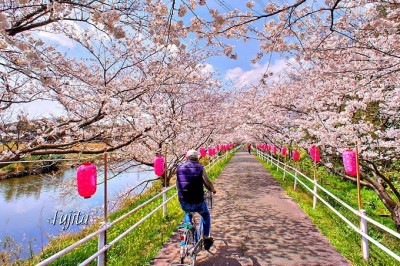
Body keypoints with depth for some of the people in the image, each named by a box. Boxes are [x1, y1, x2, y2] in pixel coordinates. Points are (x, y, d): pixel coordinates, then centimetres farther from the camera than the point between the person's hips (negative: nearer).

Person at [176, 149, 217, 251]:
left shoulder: (179, 168, 2)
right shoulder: (199, 168, -8)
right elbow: (208, 184, -4)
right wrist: (213, 190, 18)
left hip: (183, 203, 3)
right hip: (197, 202, -3)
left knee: (187, 214, 38)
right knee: (206, 216, 29)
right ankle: (206, 239, 34)